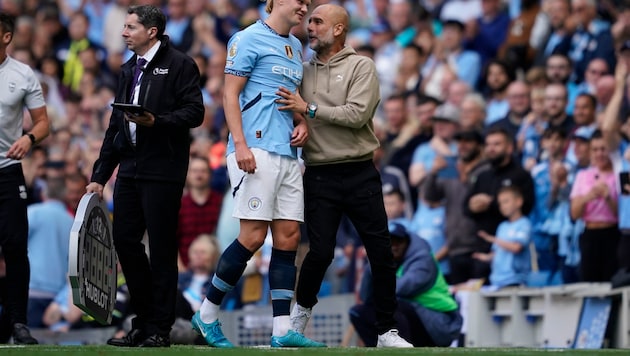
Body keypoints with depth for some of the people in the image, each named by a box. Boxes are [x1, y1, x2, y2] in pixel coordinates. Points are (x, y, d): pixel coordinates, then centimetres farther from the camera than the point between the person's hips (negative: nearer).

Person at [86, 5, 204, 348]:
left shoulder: (179, 65, -3)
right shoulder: (129, 69, 20)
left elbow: (195, 112, -12)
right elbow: (115, 124, 22)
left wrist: (156, 121, -24)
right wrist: (99, 175, 19)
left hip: (162, 169, -7)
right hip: (130, 168, 7)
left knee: (161, 247, -4)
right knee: (124, 239, 4)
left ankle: (159, 329, 1)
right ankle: (144, 321, 15)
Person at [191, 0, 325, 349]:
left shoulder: (295, 46, 20)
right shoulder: (249, 39, -3)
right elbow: (230, 94, -8)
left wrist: (302, 122, 10)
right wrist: (240, 144, -18)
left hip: (287, 152, 8)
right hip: (256, 148, -8)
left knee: (288, 236, 1)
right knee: (253, 236, -11)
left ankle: (282, 331, -1)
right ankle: (207, 315, 1)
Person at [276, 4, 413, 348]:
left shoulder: (361, 67, 0)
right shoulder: (304, 70, 12)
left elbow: (357, 114, -14)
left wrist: (309, 109, -13)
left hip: (360, 174, -2)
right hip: (319, 176, 2)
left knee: (381, 251, -2)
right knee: (320, 251, -7)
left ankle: (387, 331, 6)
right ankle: (302, 307, 19)